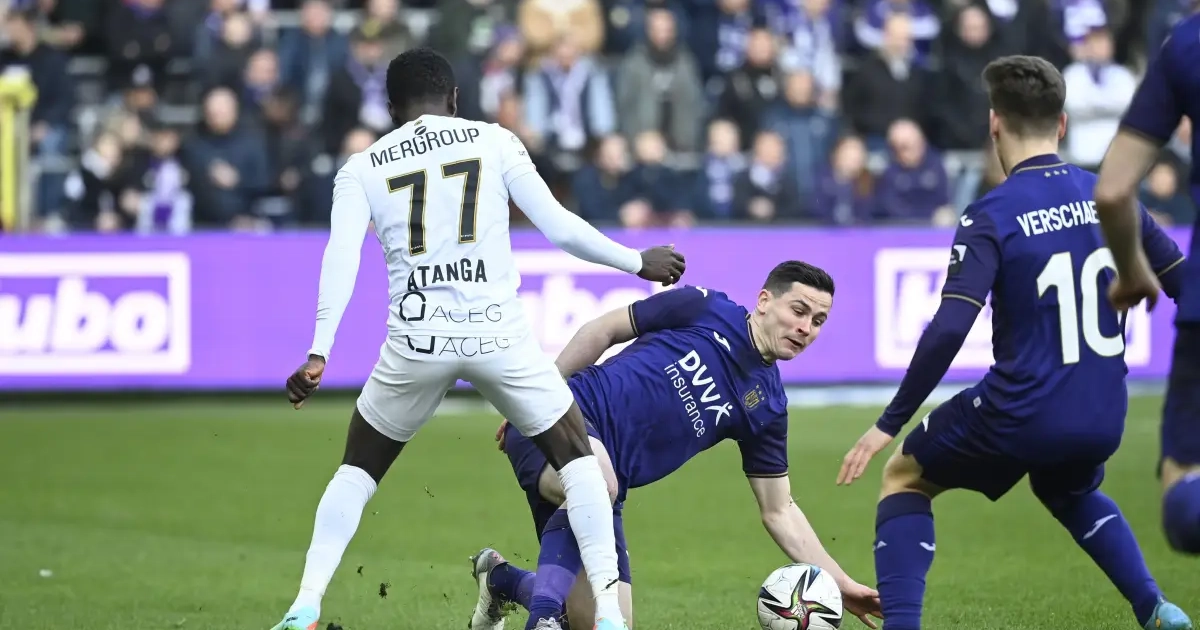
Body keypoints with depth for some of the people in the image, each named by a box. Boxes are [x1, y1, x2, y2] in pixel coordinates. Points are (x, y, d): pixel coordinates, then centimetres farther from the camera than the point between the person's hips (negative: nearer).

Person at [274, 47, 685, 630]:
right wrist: (639, 262, 20)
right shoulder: (494, 141, 10)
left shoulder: (362, 169, 11)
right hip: (499, 334, -1)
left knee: (357, 469, 22)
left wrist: (318, 354, -8)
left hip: (416, 340, 1)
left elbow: (341, 259, -3)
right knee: (577, 457, 16)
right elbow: (559, 228, 7)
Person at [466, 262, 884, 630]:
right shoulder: (704, 309, -1)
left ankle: (502, 580, 22)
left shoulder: (767, 406, 9)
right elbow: (604, 330, 6)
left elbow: (779, 511, 14)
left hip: (600, 485, 6)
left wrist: (841, 584, 7)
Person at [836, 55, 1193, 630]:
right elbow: (1184, 285, 6)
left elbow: (948, 330, -21)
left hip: (1020, 419, -5)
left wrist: (889, 424, -14)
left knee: (904, 477, 18)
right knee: (1069, 491, 38)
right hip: (1103, 423, 5)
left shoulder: (990, 217, -13)